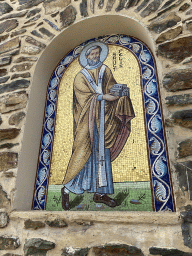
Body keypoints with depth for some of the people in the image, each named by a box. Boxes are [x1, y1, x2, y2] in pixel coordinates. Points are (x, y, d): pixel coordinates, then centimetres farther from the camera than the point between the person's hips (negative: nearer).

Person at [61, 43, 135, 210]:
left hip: (104, 121, 5)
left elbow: (111, 86, 6)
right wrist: (103, 97, -18)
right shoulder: (80, 77, 3)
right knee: (83, 154, -8)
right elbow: (86, 97, -10)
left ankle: (100, 192, 17)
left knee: (103, 155, 5)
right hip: (87, 122, -4)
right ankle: (66, 190, 9)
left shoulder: (105, 71, 16)